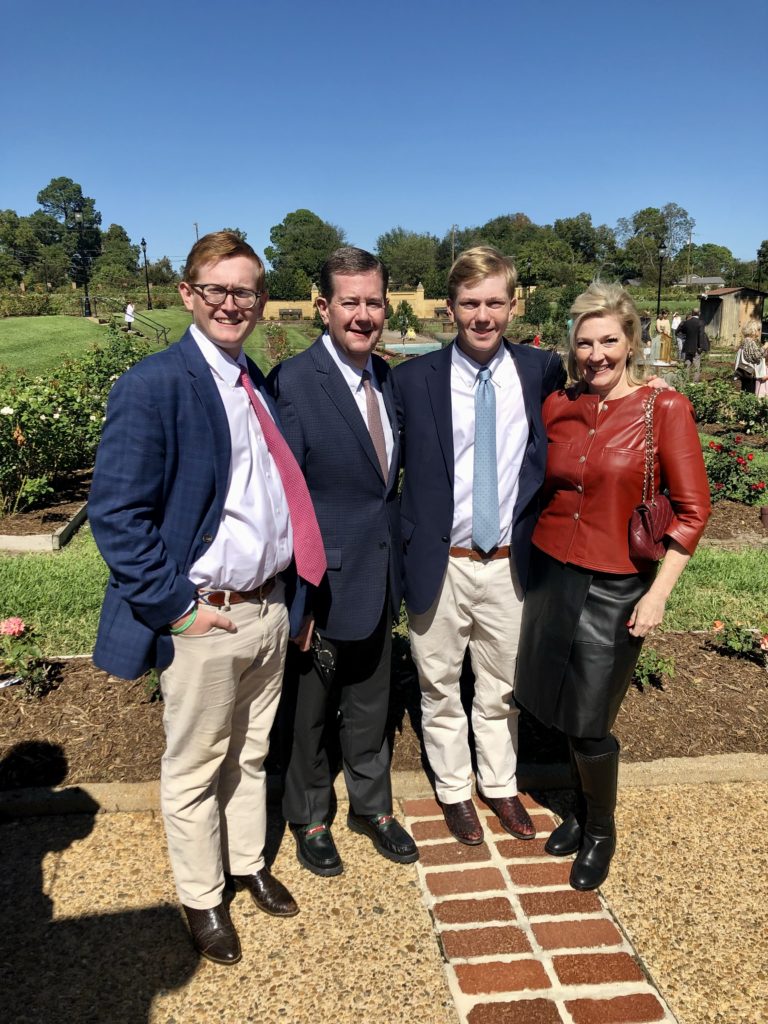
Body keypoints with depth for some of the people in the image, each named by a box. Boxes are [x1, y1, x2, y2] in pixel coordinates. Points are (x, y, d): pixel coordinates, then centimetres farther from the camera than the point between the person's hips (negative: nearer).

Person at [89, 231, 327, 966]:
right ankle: (201, 898, 36)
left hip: (270, 607, 7)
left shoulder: (258, 384, 9)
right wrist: (176, 604, -17)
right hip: (204, 620, -6)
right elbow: (115, 514, -18)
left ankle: (248, 863, 45)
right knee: (194, 768, 14)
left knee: (250, 752, 23)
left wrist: (292, 589, 9)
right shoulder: (153, 384, -14)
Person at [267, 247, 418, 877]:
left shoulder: (387, 378, 5)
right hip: (322, 582, -6)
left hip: (380, 575, 6)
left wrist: (397, 563, 10)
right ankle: (309, 819, 41)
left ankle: (371, 807, 45)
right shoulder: (293, 382, -18)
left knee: (370, 706, 23)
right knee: (309, 712, 16)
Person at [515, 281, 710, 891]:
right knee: (557, 709, 13)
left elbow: (692, 509, -8)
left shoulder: (665, 409, -8)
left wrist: (659, 593, -11)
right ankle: (585, 805, 42)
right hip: (550, 576, 4)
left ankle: (601, 830, 33)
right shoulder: (558, 407, 3)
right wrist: (524, 557, 3)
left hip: (614, 589, -4)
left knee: (588, 725, 4)